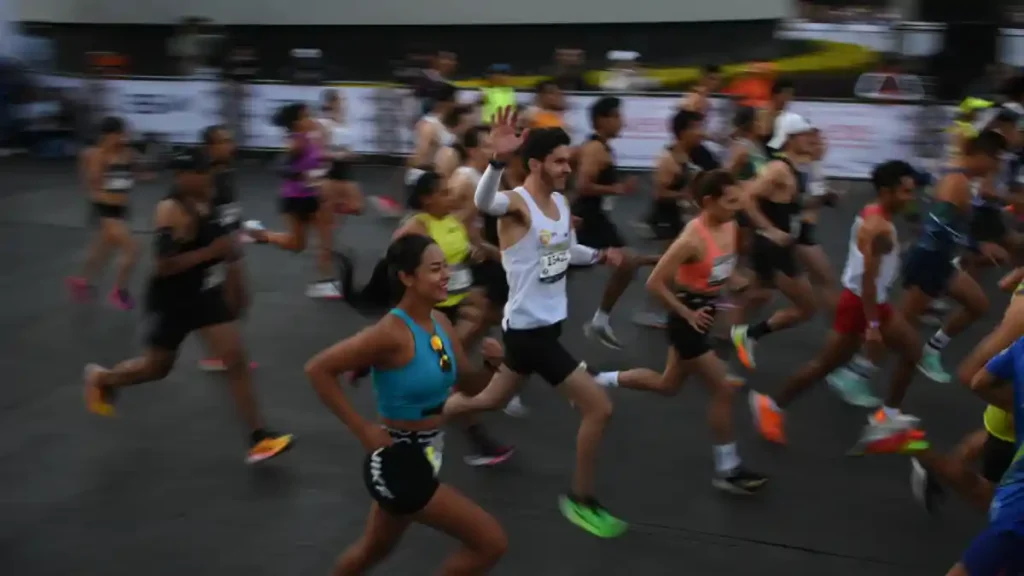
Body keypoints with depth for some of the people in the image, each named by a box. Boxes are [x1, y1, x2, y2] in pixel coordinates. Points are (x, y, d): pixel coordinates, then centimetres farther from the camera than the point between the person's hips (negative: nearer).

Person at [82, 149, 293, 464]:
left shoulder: (205, 201, 0)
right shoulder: (171, 211, -24)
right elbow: (164, 265, -29)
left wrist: (229, 245, 2)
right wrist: (212, 251, -30)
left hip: (206, 294, 7)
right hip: (172, 300, -7)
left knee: (236, 360, -2)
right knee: (157, 367, 13)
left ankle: (259, 437, 0)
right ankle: (102, 379, 44)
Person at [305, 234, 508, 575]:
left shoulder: (440, 323, 0)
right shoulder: (392, 333, -24)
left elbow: (466, 380, 10)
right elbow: (317, 369, -24)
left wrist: (494, 365, -12)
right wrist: (363, 430, -21)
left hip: (427, 455, 9)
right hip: (399, 463, -9)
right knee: (491, 543, -6)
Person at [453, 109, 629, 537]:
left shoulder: (562, 203, 7)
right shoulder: (517, 203, -20)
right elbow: (484, 202, -45)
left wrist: (599, 256, 5)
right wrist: (498, 160, -64)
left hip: (545, 323, 9)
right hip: (528, 327, -9)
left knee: (491, 400, 24)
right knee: (599, 408, -6)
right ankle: (580, 500, 12)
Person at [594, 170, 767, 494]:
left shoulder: (729, 227, -2)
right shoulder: (693, 239, -27)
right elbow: (654, 283, -25)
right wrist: (686, 313, -20)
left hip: (706, 314, 9)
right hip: (689, 320, -9)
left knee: (668, 386, 22)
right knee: (724, 389, -4)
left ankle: (598, 381, 37)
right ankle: (727, 471, 11)